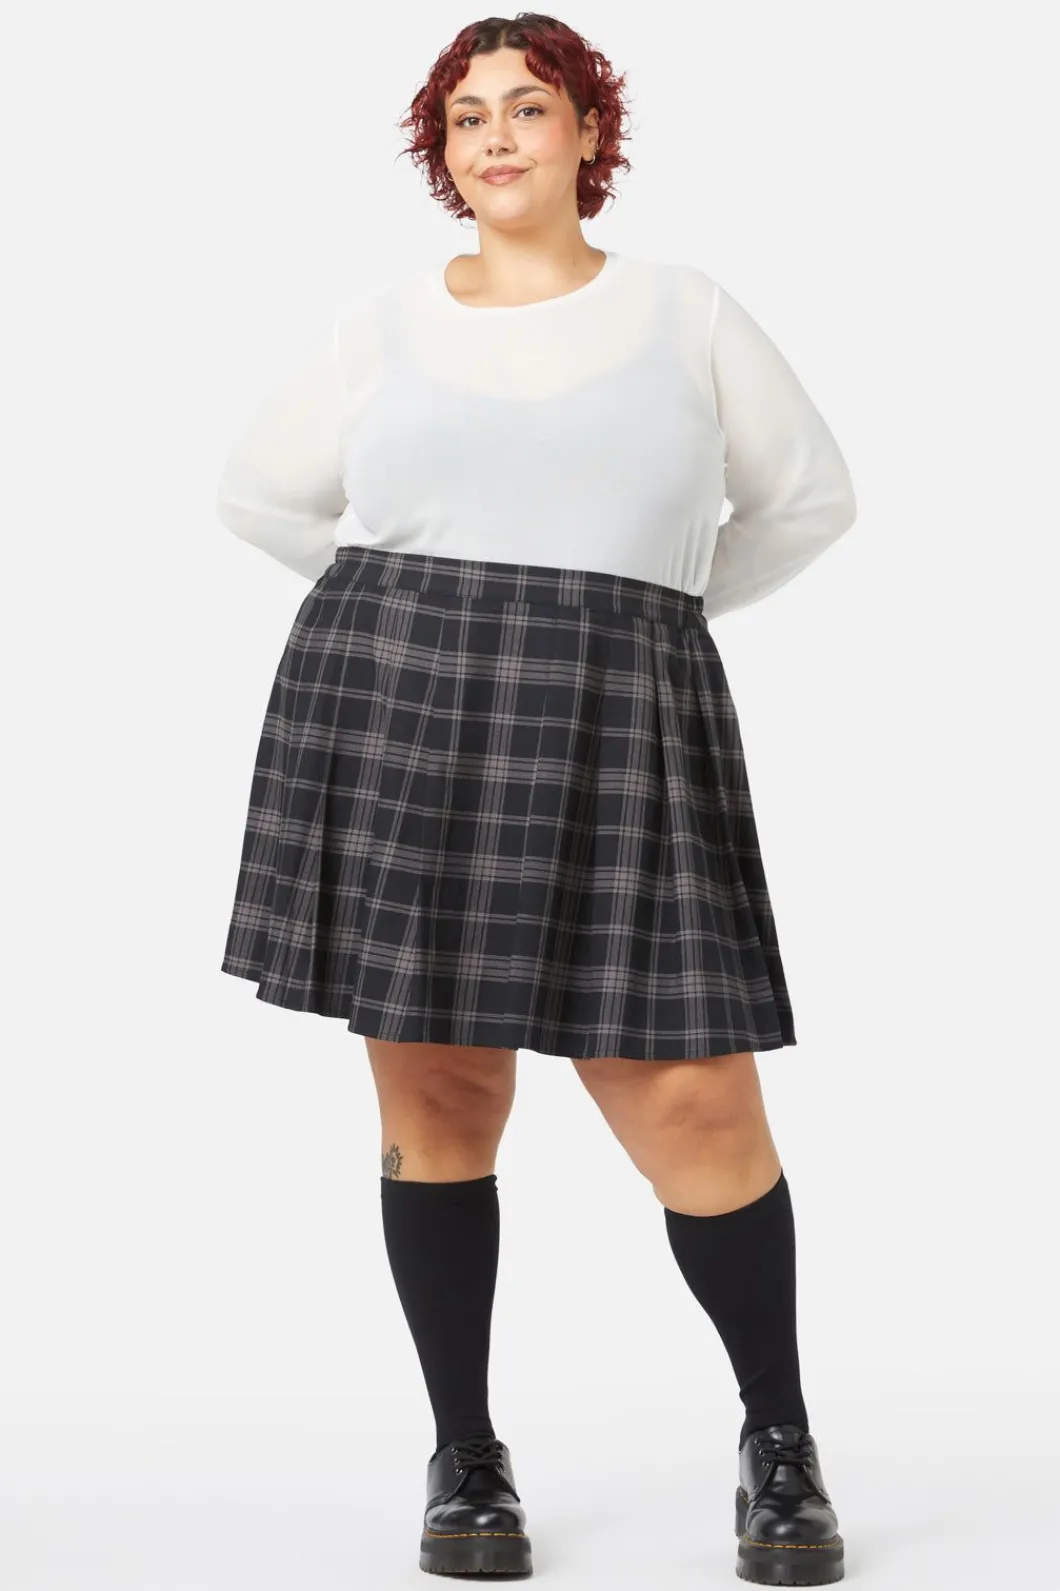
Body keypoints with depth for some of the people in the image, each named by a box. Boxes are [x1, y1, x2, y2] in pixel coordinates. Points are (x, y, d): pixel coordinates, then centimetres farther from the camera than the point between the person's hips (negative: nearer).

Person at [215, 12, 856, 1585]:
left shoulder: (686, 310, 8)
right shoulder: (386, 327, 10)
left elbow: (807, 497, 18)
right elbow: (262, 493, 22)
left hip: (613, 745, -1)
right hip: (399, 730, 1)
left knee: (692, 1104, -5)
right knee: (435, 1098, 3)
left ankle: (779, 1434, 16)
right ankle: (465, 1456, 18)